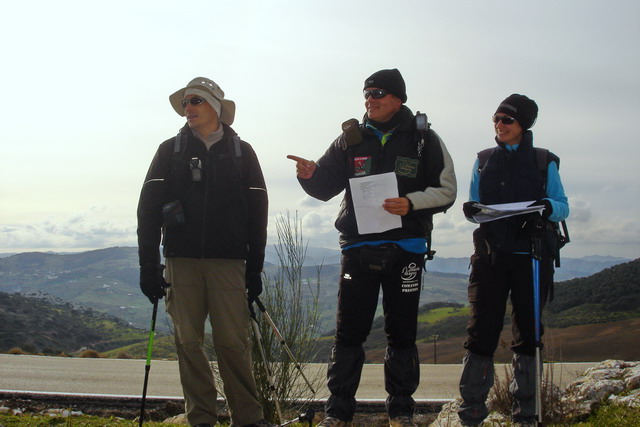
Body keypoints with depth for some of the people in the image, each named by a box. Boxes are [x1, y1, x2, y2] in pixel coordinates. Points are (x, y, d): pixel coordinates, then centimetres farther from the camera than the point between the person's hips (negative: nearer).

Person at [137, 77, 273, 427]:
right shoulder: (170, 151, 12)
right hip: (181, 260, 1)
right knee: (188, 340, 1)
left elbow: (257, 212, 9)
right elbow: (149, 208, 6)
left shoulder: (241, 152, 12)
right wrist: (148, 264, -3)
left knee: (233, 341, -6)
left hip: (228, 260, -1)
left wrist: (255, 268, 4)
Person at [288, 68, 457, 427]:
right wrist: (311, 175, -15)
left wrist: (412, 203, -16)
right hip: (358, 247, 1)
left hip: (406, 249, -1)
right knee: (349, 330, 2)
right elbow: (327, 186, 8)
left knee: (402, 331, 7)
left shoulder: (424, 139, 3)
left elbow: (446, 190, 1)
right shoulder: (351, 140, 8)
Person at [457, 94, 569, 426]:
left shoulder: (544, 162, 6)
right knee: (481, 330, -4)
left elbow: (563, 207, 3)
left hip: (531, 257, -1)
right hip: (490, 254, 1)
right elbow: (474, 206, 12)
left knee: (528, 333, 5)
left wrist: (548, 207, -20)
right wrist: (470, 210, -12)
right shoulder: (483, 161, 12)